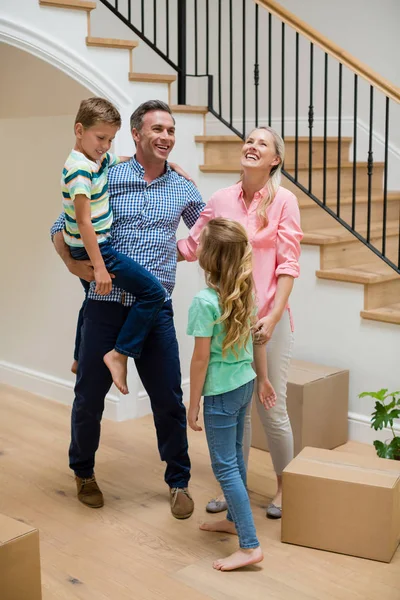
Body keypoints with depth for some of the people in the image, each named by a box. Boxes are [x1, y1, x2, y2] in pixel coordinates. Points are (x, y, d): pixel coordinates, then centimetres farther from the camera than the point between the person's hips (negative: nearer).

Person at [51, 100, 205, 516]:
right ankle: (83, 472, 34)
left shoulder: (183, 189, 9)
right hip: (106, 305, -1)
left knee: (169, 399, 4)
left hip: (156, 310, 1)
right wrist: (72, 263, -10)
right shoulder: (106, 178, 1)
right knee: (90, 395, 9)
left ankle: (178, 481, 24)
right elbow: (61, 227, 6)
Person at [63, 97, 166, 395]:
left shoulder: (101, 159, 7)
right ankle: (119, 354, -9)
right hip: (93, 247, -10)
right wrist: (99, 267, -26)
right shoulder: (79, 169, -20)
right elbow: (84, 221, -25)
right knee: (153, 292, -14)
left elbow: (132, 159, 27)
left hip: (90, 246, 10)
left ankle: (80, 360, 46)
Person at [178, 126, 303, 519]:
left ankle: (285, 487, 26)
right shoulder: (221, 200, 5)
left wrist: (273, 317, -15)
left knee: (271, 410, 4)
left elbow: (288, 264, -7)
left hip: (267, 318, -3)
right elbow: (191, 247, 14)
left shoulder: (283, 201, -4)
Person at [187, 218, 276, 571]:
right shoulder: (246, 292, 0)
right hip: (244, 385, 8)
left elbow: (201, 359, -18)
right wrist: (263, 380, 19)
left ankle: (250, 546, 0)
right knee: (235, 455, 22)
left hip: (221, 393, -8)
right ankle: (235, 519, 38)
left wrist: (193, 404, -9)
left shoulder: (205, 302, -22)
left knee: (225, 466, -1)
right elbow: (258, 340, 8)